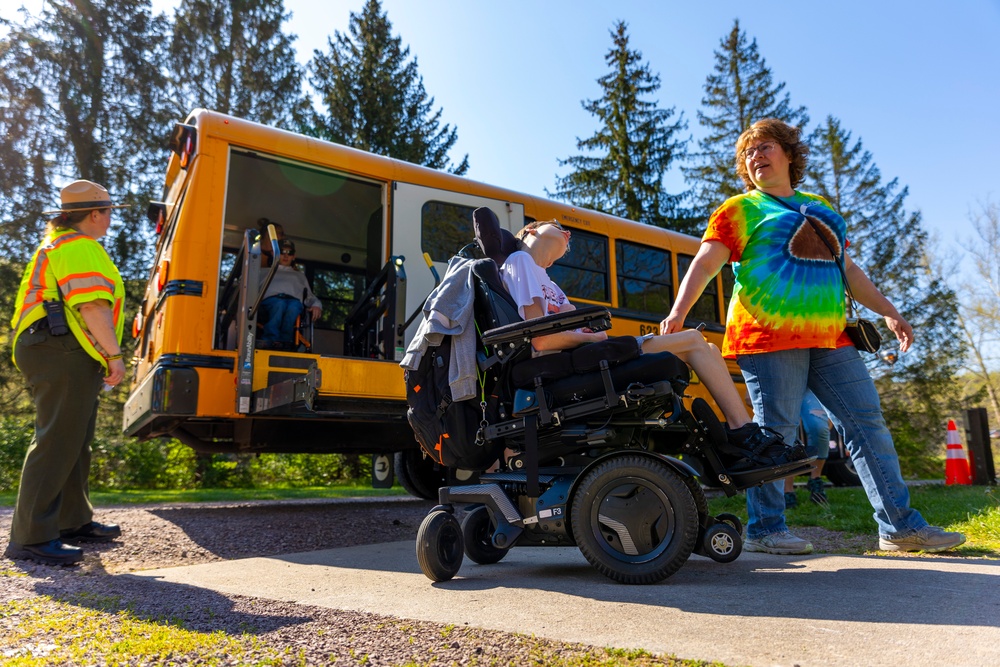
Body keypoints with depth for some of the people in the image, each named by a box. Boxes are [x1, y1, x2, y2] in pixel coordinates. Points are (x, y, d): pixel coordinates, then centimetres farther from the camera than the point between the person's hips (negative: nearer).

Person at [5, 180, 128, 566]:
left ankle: (74, 521, 24)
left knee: (75, 440, 15)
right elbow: (93, 306, -21)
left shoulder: (58, 246, 26)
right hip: (64, 354, -11)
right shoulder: (80, 247, -9)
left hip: (65, 356, 11)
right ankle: (31, 538, -9)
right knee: (57, 442, -11)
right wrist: (114, 355, -20)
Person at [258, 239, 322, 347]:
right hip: (270, 300, -1)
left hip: (294, 301, 1)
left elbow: (309, 297, 30)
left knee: (294, 306, -39)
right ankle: (270, 340, -58)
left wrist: (316, 305, 7)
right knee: (279, 304, -40)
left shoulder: (300, 275, 39)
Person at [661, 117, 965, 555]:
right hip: (770, 336, -6)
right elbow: (705, 264, -8)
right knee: (775, 430, -7)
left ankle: (901, 527, 16)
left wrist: (888, 312, 21)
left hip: (829, 338, 6)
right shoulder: (741, 209, 5)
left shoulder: (820, 208, 24)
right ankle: (764, 529, 4)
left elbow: (847, 269, 27)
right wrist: (678, 313, -23)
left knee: (868, 423, 6)